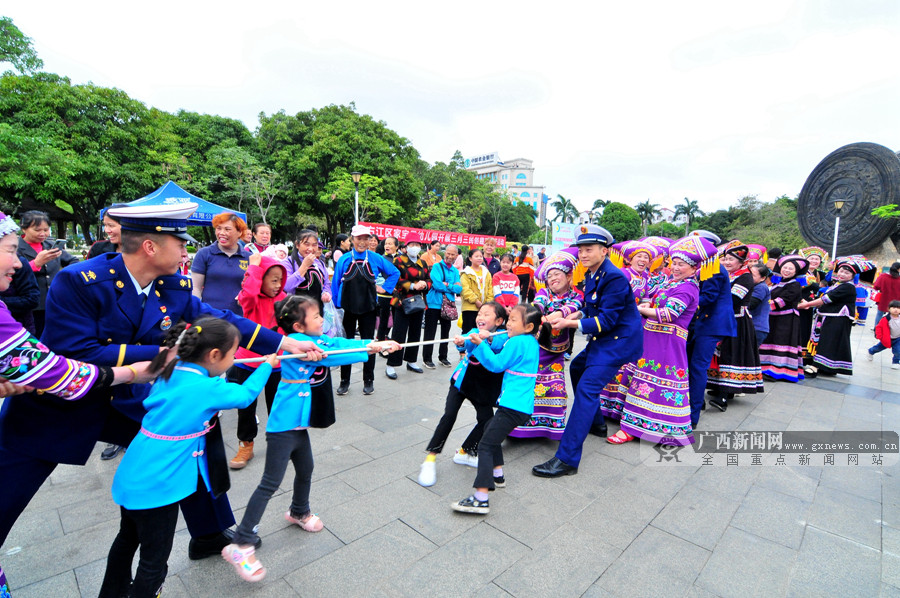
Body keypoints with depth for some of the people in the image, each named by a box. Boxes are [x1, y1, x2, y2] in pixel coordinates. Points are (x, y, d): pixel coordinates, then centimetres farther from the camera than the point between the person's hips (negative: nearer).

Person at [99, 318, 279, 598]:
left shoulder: (170, 372, -1)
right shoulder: (208, 389, -21)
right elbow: (246, 394, -4)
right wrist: (266, 366, 9)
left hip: (130, 477, 9)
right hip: (156, 487, -9)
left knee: (127, 538, 30)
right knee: (154, 559, 11)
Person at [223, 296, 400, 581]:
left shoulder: (313, 338, 5)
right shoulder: (296, 340, -20)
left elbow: (339, 342, -1)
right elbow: (329, 356, -25)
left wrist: (376, 343, -11)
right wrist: (368, 351, -18)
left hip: (299, 423, 9)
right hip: (283, 425, -9)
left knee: (305, 469, 24)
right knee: (271, 483, -3)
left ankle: (299, 512, 49)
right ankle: (241, 545, 9)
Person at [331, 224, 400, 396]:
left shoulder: (376, 258, -1)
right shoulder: (344, 259, -1)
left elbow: (395, 272, 11)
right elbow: (335, 283, 4)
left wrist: (385, 288, 3)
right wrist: (336, 305, 1)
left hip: (368, 308, 0)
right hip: (348, 308, 0)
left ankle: (368, 380, 22)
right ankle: (344, 381, 22)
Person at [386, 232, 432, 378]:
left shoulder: (423, 263, 14)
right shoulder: (399, 261, -3)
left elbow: (429, 280, 16)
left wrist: (425, 284, -7)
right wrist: (413, 286, -19)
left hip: (419, 303, 6)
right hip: (403, 302, -6)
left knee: (415, 333, 14)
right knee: (399, 334, -4)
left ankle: (411, 361, 29)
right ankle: (391, 365, 4)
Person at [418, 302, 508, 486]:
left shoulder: (502, 336, -13)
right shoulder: (474, 332, -12)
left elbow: (498, 344, -36)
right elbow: (468, 340, -33)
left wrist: (488, 338, -58)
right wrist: (461, 342, -57)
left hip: (484, 387, 2)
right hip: (462, 381, -1)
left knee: (486, 420, 2)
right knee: (449, 415, -13)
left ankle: (464, 453, 27)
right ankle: (430, 459, -2)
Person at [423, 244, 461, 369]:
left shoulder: (455, 271, 10)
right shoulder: (436, 267, -6)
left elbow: (459, 288, -1)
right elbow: (436, 284, -19)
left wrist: (446, 285, -14)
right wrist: (453, 286, -9)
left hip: (448, 305, 5)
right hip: (434, 304, -5)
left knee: (445, 332, 15)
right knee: (430, 333, 1)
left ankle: (443, 357, 29)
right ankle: (427, 359, 12)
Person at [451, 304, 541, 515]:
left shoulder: (517, 342, -15)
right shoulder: (531, 342, 13)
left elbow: (497, 365, -12)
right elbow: (505, 358, 20)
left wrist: (480, 344, -8)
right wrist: (485, 343, 8)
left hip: (513, 406, -10)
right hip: (523, 404, 10)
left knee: (485, 445, -10)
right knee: (490, 429, 29)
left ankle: (481, 499, -11)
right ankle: (497, 475, 38)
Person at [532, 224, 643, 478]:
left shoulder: (614, 278, -22)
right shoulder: (591, 275, 7)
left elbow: (606, 321, -25)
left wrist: (569, 323, -29)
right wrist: (576, 314, -3)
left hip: (618, 340, -11)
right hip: (602, 339, 11)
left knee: (587, 388, -19)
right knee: (577, 368, 25)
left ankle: (567, 459, -17)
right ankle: (596, 424, 41)